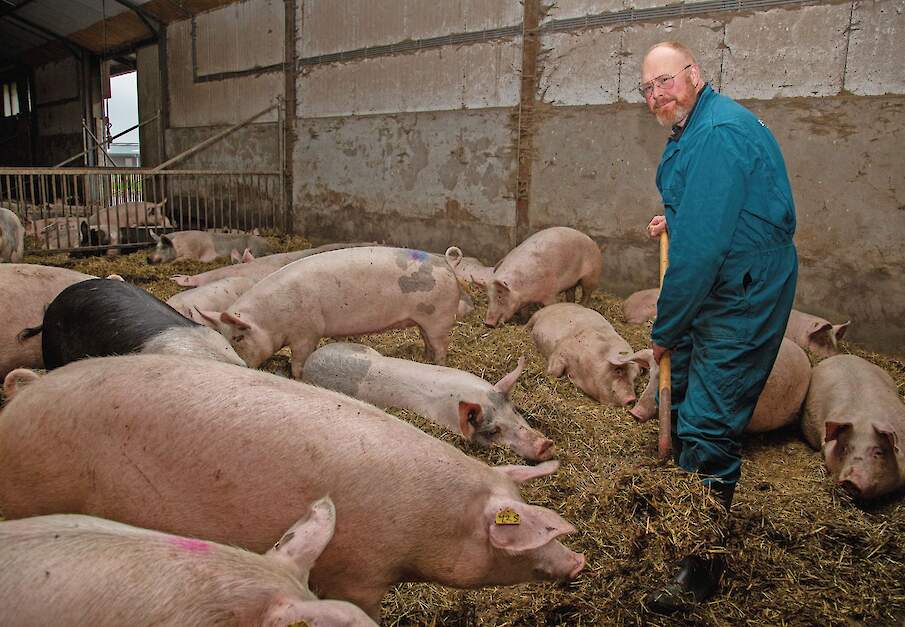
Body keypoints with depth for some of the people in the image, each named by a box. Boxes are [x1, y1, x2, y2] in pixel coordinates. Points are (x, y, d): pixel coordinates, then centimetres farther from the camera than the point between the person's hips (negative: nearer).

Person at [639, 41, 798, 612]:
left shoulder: (717, 133, -22)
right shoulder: (695, 130, 12)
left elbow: (701, 245, -27)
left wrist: (666, 330, -18)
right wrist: (676, 221, 5)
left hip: (741, 302, -11)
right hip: (715, 292, 11)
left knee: (707, 426, -7)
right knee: (681, 398, 22)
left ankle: (704, 571, 7)